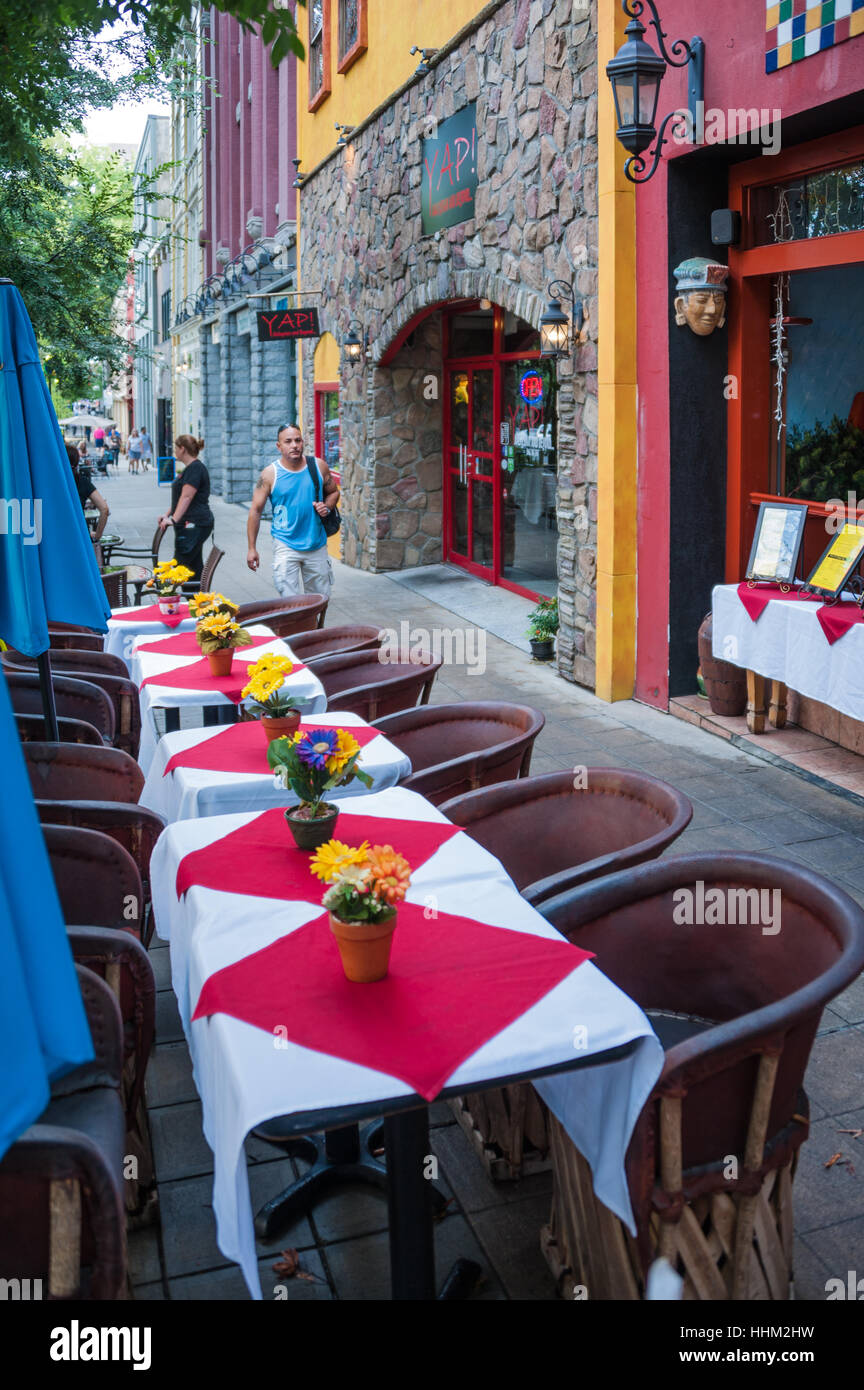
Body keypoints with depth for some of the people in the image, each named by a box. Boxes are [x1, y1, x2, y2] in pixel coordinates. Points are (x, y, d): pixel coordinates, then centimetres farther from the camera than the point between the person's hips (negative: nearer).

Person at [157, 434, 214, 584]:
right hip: (191, 525, 11)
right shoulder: (190, 468, 21)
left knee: (180, 565, -12)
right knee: (195, 567, 10)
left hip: (194, 525, -11)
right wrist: (167, 515, 22)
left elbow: (186, 497, -22)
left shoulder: (195, 468, -13)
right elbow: (181, 498, 28)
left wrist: (174, 519, -27)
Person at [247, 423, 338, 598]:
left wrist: (327, 507, -6)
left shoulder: (319, 466, 2)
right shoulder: (270, 473, -6)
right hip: (286, 546, -3)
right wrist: (252, 548, -4)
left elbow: (333, 492, 18)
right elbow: (255, 510, -2)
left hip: (317, 545, 3)